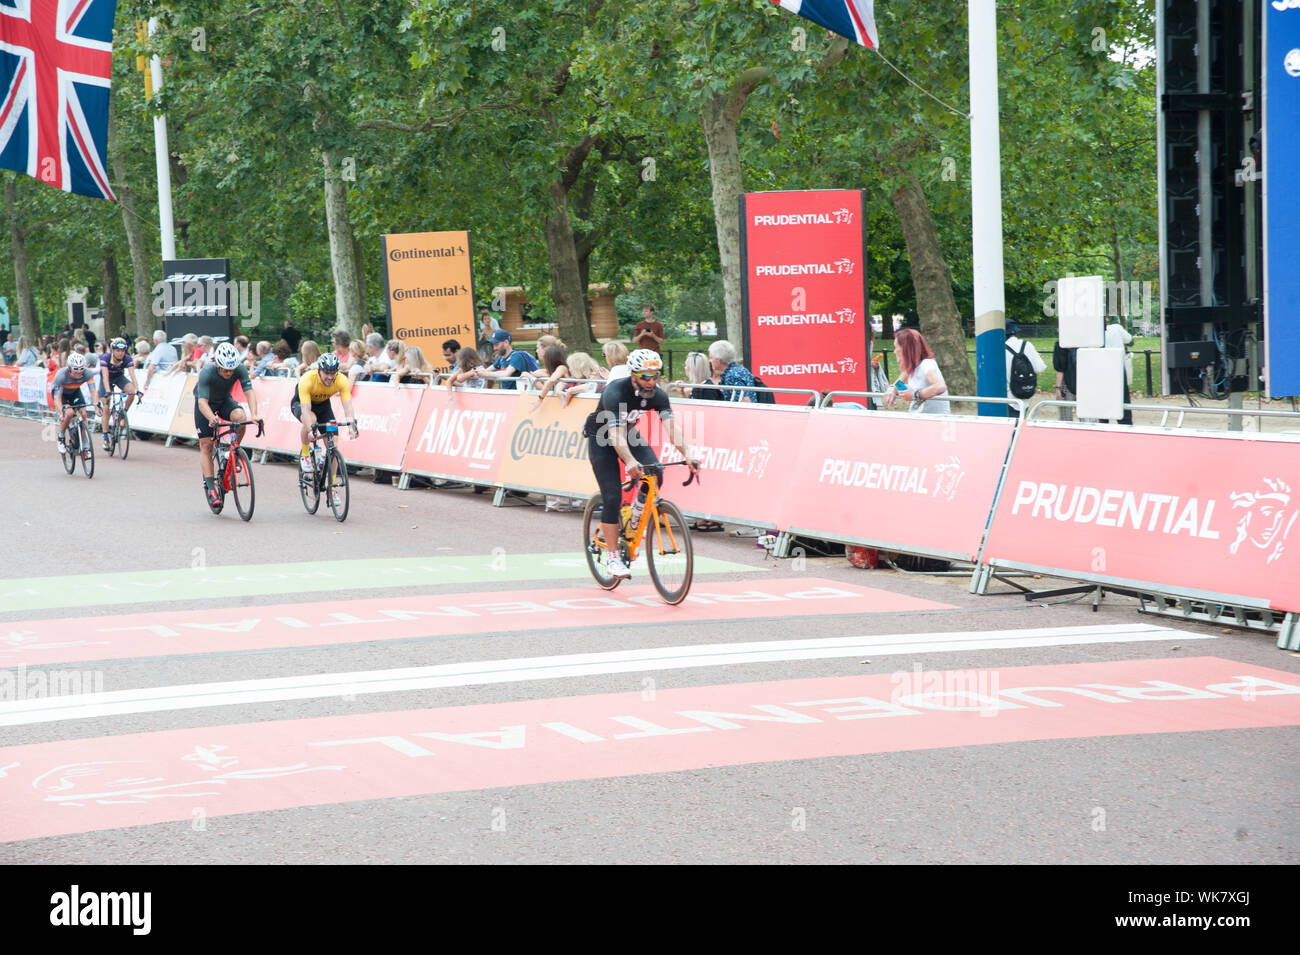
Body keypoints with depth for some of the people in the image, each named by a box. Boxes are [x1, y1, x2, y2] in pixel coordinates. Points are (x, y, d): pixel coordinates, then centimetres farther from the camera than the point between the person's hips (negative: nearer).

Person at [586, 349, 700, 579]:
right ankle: (613, 557, -5)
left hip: (629, 434, 5)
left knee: (654, 474, -20)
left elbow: (672, 426, -28)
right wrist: (630, 462, -60)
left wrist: (687, 454, -45)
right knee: (612, 497, -13)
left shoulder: (657, 395, -20)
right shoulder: (615, 392, -34)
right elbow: (616, 433, -44)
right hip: (601, 438, -5)